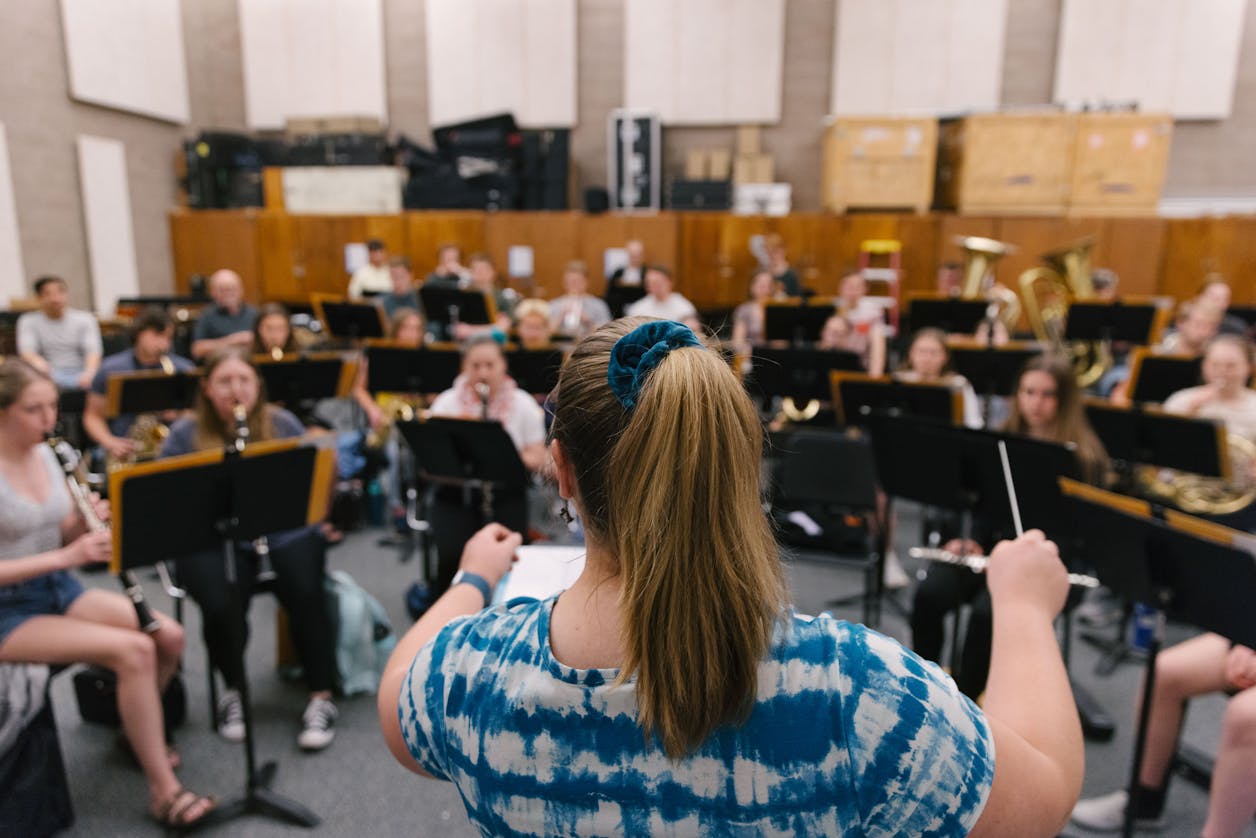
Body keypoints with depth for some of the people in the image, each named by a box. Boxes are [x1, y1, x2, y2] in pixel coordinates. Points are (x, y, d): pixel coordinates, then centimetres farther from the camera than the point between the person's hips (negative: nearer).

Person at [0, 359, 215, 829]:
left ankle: (137, 731, 14)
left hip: (60, 589, 7)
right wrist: (65, 557, -28)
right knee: (133, 650, -26)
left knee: (169, 635, -13)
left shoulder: (45, 454, 4)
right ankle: (164, 791, -15)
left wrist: (87, 522, -10)